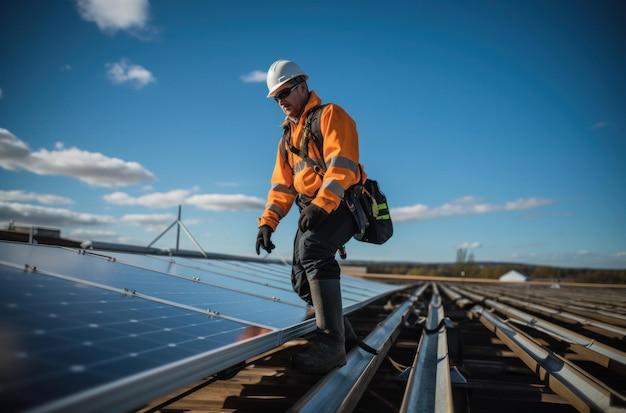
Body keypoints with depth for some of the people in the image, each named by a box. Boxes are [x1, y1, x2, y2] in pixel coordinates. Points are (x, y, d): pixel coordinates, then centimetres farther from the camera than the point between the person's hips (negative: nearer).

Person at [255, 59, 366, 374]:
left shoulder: (330, 115, -1)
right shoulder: (288, 136, 22)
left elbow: (342, 164, -16)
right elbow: (282, 184, 18)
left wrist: (322, 204, -27)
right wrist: (268, 221, 6)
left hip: (342, 204, -8)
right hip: (312, 211, 8)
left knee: (312, 247, -34)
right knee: (302, 280, 0)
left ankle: (331, 343, -33)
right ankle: (342, 333, 19)